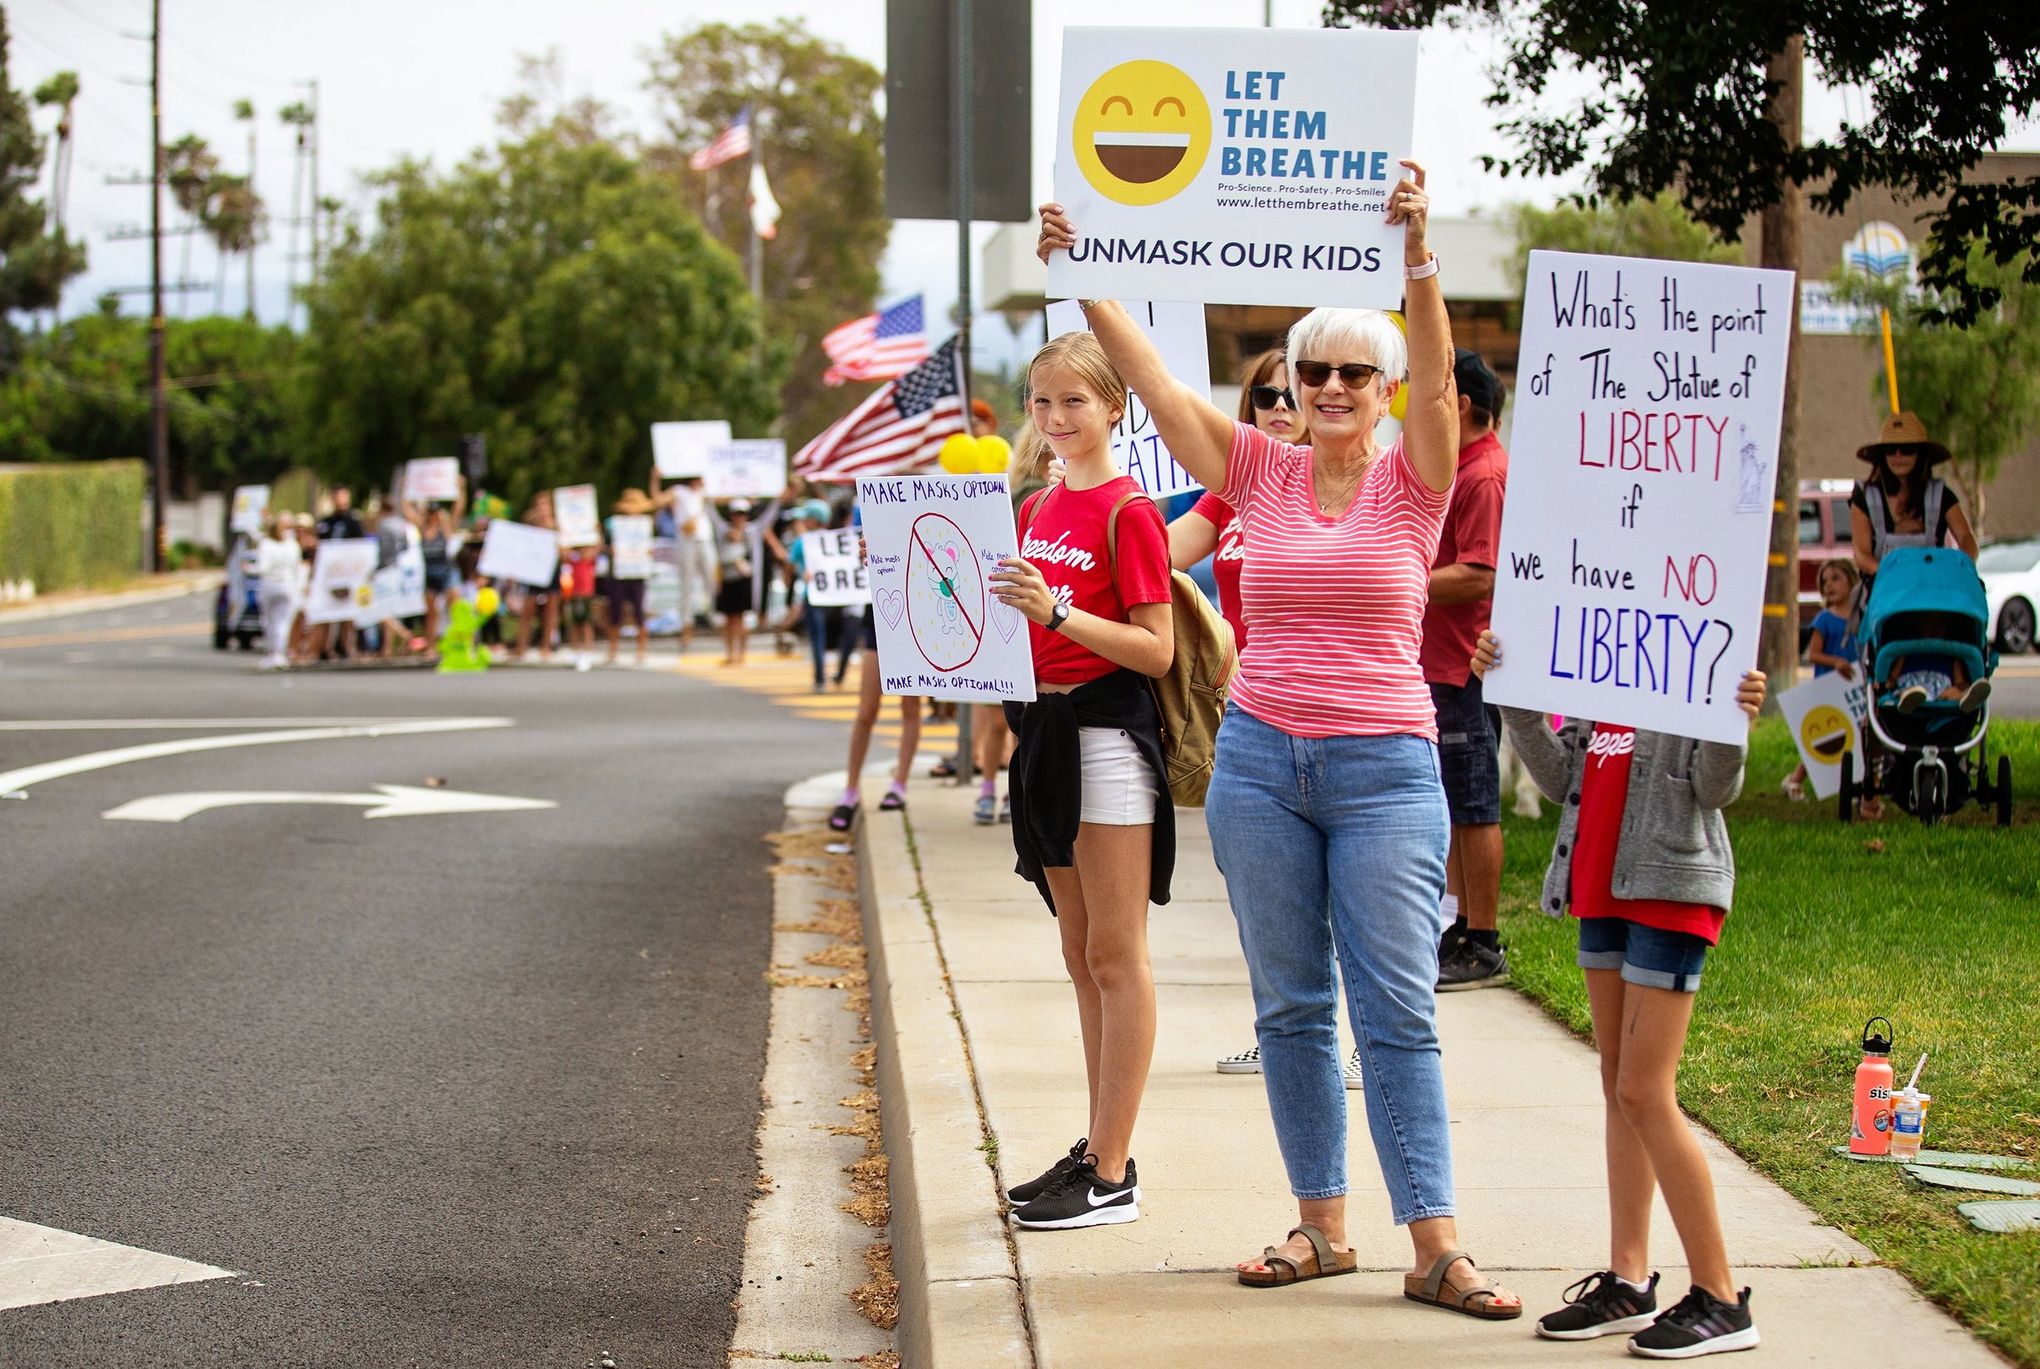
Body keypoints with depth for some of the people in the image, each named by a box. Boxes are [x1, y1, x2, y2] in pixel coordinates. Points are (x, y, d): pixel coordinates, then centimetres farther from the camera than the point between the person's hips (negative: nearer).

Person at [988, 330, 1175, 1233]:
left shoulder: (1129, 513, -11)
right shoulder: (1035, 511, 13)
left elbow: (1157, 650, -16)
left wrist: (1057, 612, -25)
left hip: (1108, 733, -8)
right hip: (1045, 727, 8)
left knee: (1117, 957, -4)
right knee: (1083, 958, 13)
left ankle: (1112, 1176, -3)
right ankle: (1097, 1149, 19)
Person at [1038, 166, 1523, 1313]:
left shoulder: (1412, 483, -1)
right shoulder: (1262, 474, 6)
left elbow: (1436, 377, -18)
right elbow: (1150, 375, 1)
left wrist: (1419, 256, -33)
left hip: (1386, 767, -3)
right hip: (1261, 758, 3)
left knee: (1398, 1010, -4)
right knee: (1291, 1006, 7)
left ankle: (1437, 1248, -3)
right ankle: (1323, 1226, 16)